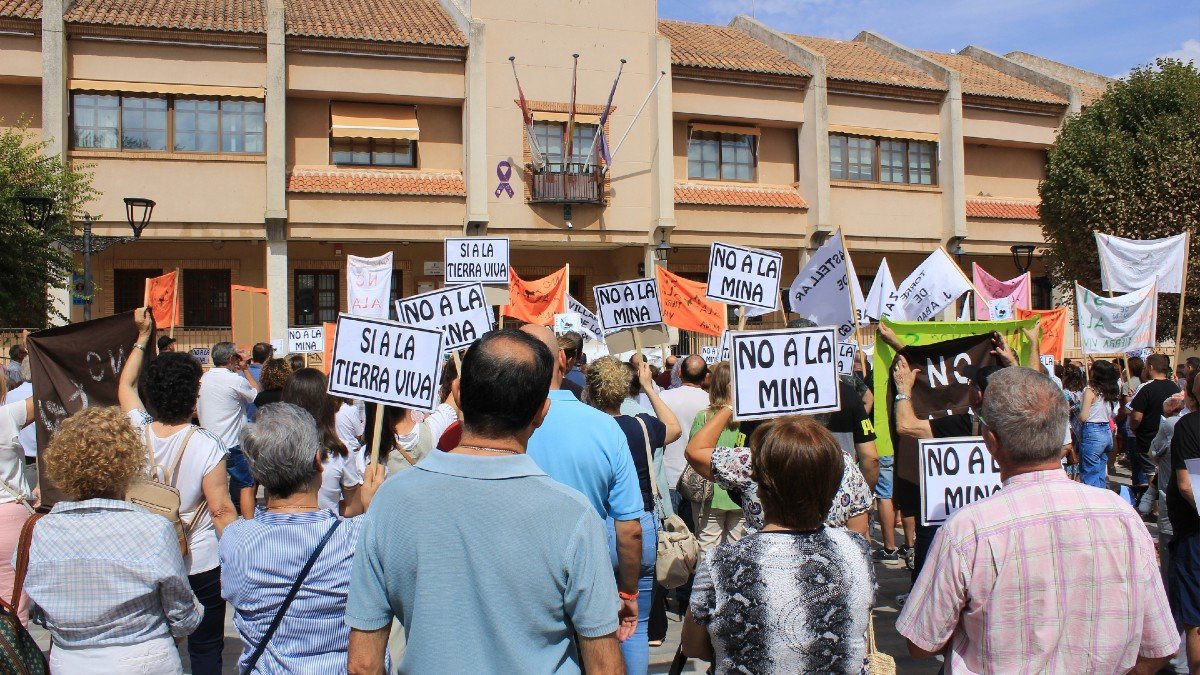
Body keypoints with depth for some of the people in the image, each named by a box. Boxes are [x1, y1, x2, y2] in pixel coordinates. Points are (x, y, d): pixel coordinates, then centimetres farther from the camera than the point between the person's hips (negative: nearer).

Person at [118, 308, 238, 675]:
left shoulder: (138, 432, -8)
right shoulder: (206, 445, -21)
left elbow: (125, 385, 13)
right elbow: (221, 510, -18)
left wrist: (143, 337, 20)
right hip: (201, 563, -4)